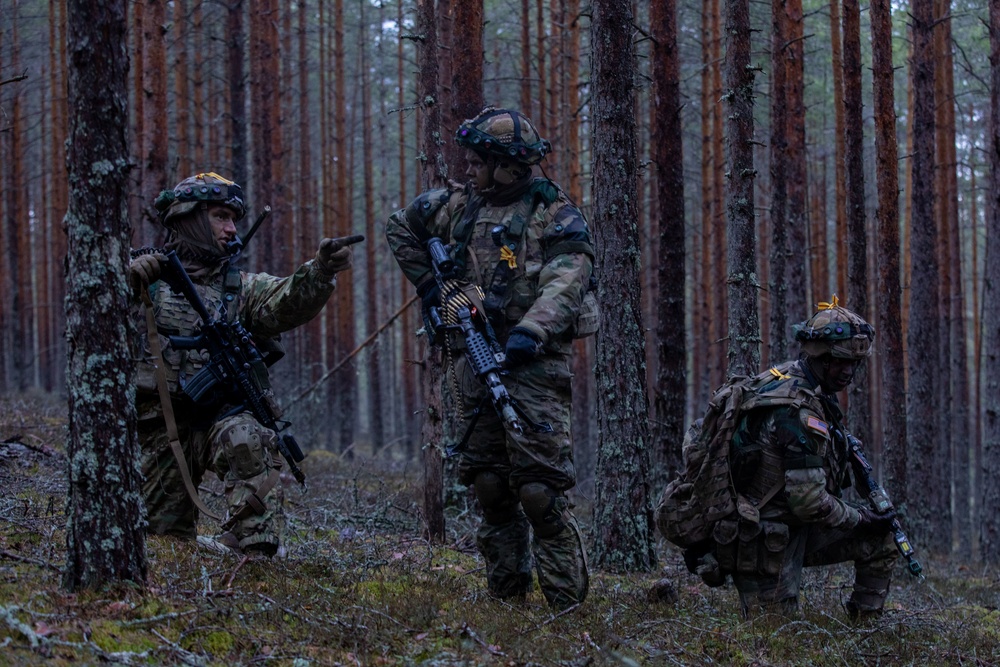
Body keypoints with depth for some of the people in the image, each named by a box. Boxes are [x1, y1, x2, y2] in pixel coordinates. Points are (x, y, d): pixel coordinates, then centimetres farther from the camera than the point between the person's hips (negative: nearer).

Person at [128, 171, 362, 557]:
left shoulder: (242, 287, 10)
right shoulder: (146, 275, 7)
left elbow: (289, 303, -11)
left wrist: (321, 271, -32)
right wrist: (128, 280, -28)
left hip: (228, 412, 0)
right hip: (164, 422, 1)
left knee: (247, 441, -35)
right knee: (165, 533, 2)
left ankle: (253, 552, -34)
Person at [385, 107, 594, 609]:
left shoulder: (553, 215, -5)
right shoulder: (458, 204, 13)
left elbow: (565, 284, -18)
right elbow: (400, 227, 30)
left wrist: (530, 330, -34)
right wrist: (427, 283, 19)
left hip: (532, 361, -6)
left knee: (539, 487, -13)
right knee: (489, 483, 9)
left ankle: (567, 601, -9)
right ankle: (506, 592, 18)